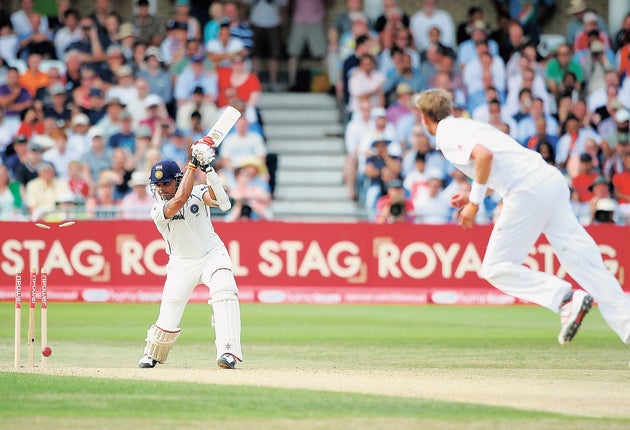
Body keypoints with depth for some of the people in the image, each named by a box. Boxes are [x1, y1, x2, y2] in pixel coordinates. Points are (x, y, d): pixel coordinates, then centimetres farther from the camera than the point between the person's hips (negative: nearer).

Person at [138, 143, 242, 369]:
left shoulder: (197, 192, -7)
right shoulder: (158, 210, -13)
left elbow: (217, 199, -28)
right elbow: (179, 199, -32)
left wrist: (208, 169, -40)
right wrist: (193, 164, -29)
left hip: (212, 254, 0)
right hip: (182, 263, 0)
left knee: (224, 292, -31)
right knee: (168, 320, -3)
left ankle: (228, 353, -38)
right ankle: (152, 355, 30)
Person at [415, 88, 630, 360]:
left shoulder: (448, 134, 1)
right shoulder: (466, 126, 28)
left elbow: (484, 156, -17)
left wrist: (475, 202, -9)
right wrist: (474, 196, 32)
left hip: (529, 192, -8)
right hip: (553, 181, 8)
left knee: (496, 268, 0)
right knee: (583, 260, -1)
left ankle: (566, 299, -15)